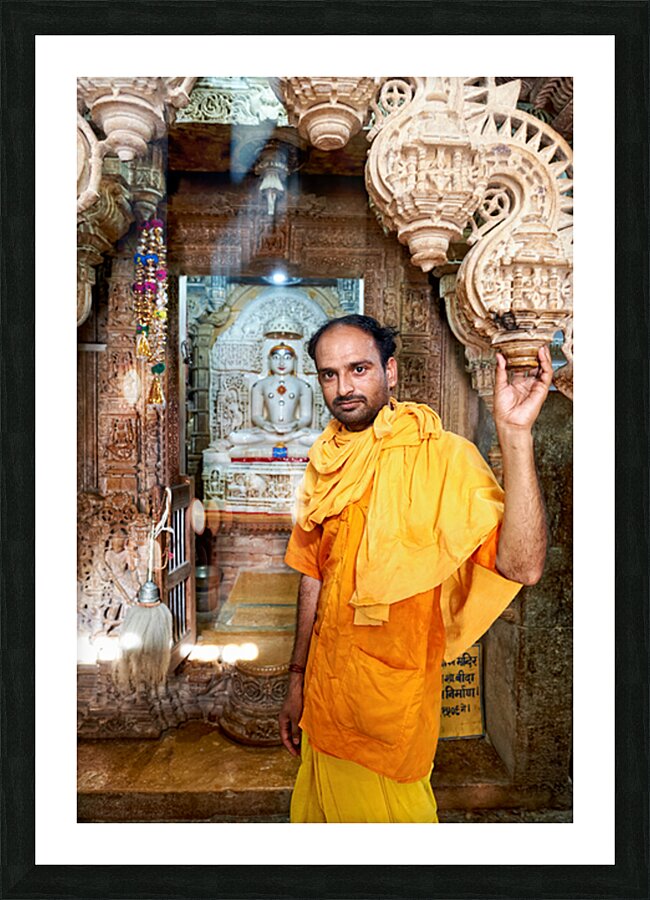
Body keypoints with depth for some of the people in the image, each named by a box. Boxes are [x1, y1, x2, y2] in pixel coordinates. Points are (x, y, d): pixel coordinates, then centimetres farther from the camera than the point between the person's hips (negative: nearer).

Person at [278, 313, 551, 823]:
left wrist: (515, 433, -38)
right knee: (318, 807, 24)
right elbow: (314, 577, 8)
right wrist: (298, 680, 13)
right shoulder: (325, 464, 1)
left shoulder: (442, 456, -18)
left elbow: (521, 566, -31)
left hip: (393, 695, -5)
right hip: (326, 688, 6)